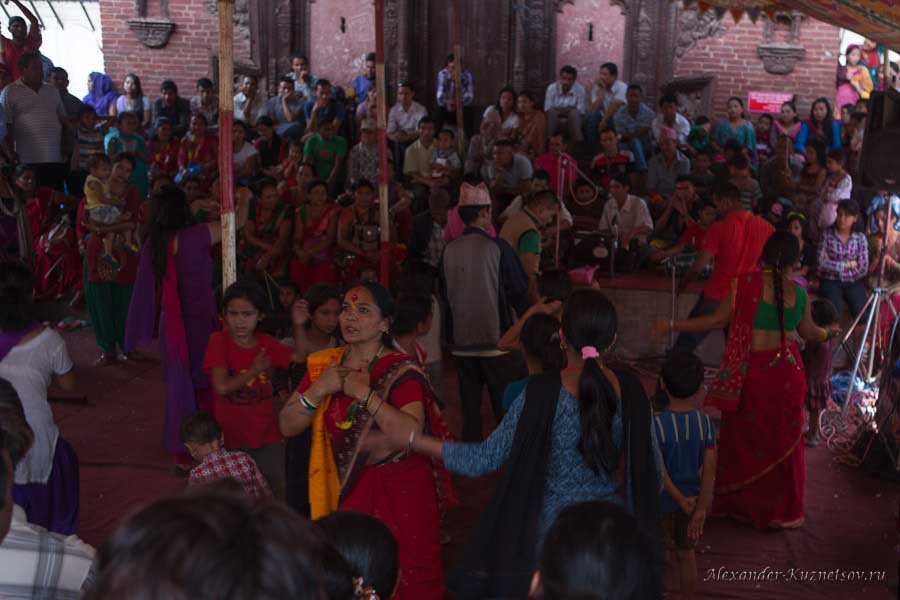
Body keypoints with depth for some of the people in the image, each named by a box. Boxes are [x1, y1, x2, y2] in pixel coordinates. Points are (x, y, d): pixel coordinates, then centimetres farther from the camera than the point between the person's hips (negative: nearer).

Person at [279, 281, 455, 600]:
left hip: (399, 493, -4)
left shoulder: (401, 371, -12)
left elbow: (411, 433, -26)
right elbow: (287, 426, 0)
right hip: (348, 490, 4)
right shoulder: (324, 366, 4)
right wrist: (318, 390, -14)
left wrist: (364, 394, -24)